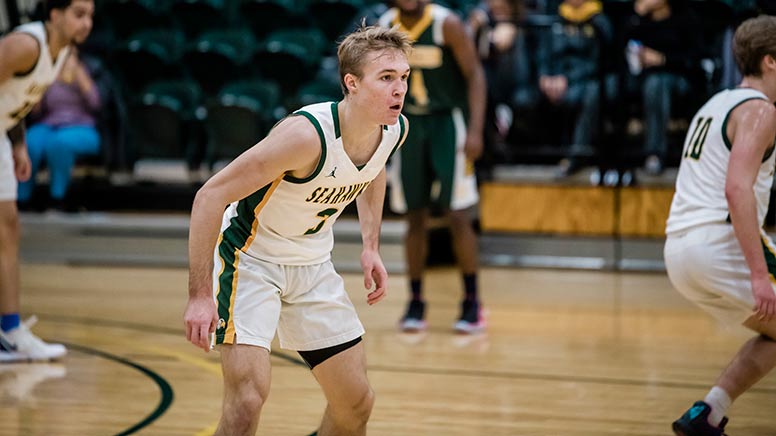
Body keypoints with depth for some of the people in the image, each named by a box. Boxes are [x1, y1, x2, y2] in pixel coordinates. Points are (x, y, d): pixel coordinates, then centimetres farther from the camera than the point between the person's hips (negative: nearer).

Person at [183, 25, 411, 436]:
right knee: (248, 397, -21)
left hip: (313, 264, 7)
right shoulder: (307, 134, -33)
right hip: (249, 257, -7)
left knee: (356, 403, 8)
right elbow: (210, 196, -30)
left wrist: (370, 246, 8)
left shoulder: (395, 129, -11)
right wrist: (199, 295, -33)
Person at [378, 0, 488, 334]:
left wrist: (475, 129, -20)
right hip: (409, 122, 4)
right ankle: (415, 303, 13)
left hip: (447, 119, -4)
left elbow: (474, 74, -12)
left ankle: (472, 303, 2)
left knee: (457, 216, -7)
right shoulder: (385, 27, -1)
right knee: (416, 218, 5)